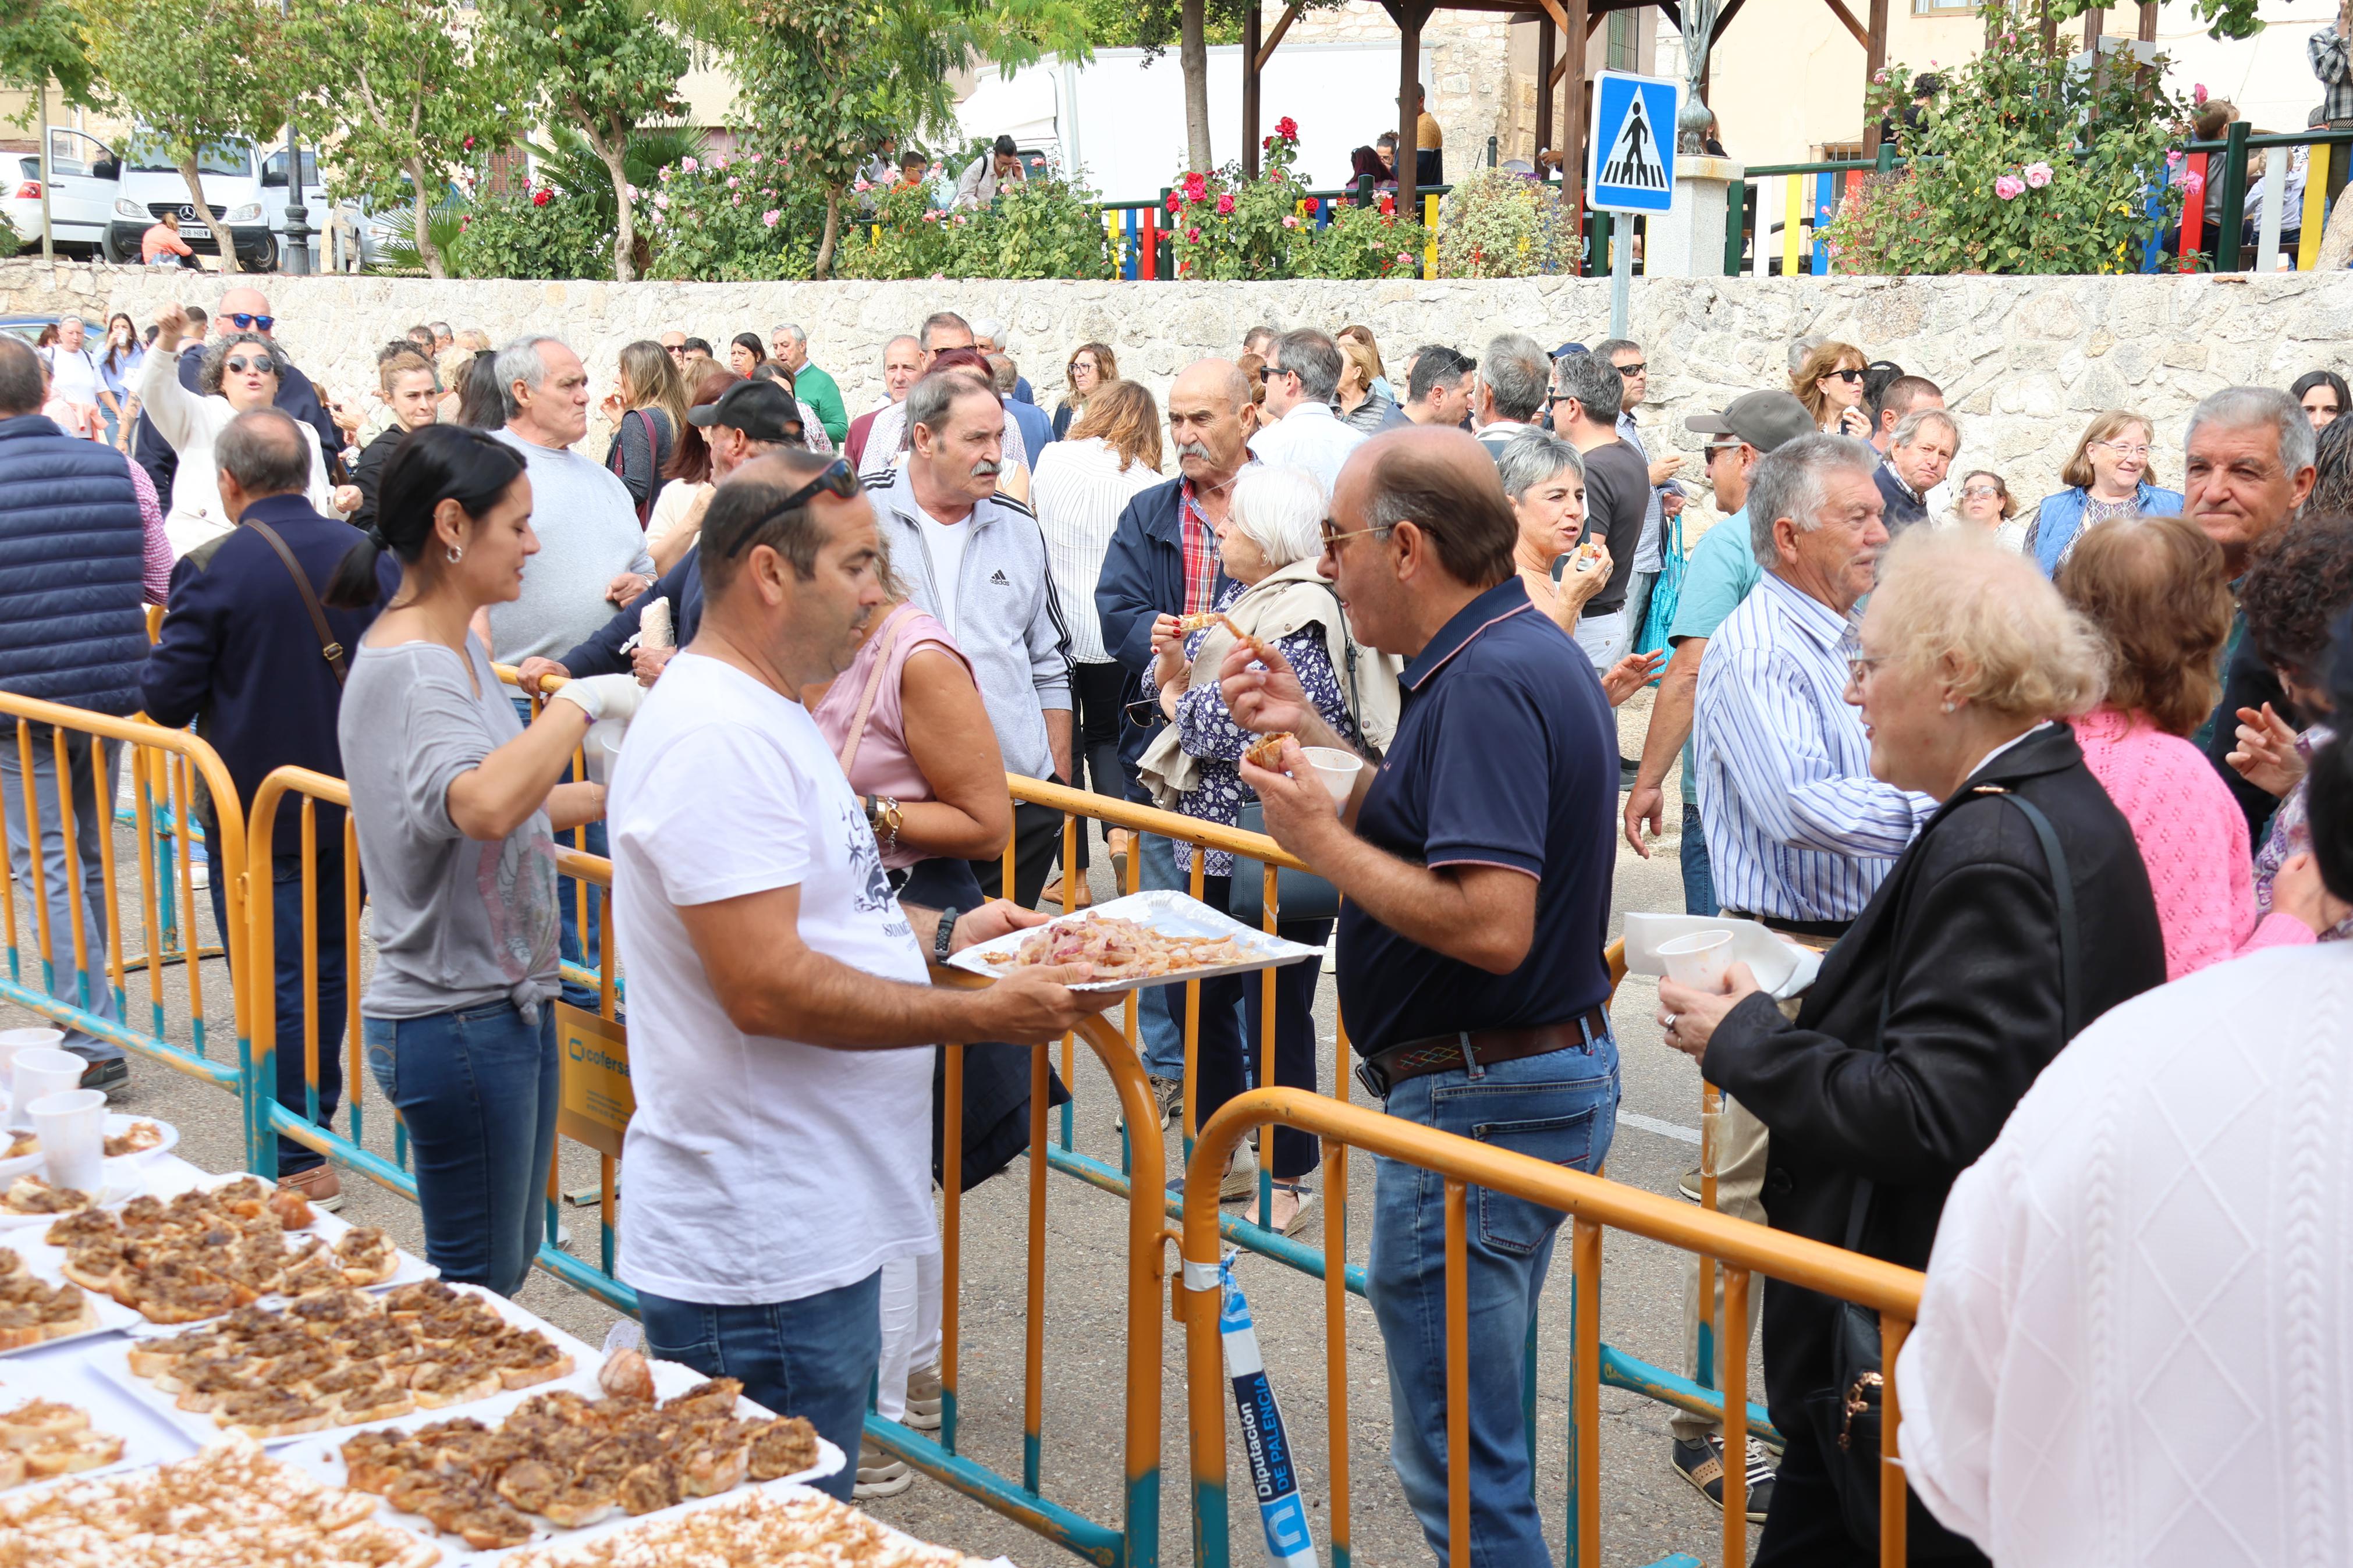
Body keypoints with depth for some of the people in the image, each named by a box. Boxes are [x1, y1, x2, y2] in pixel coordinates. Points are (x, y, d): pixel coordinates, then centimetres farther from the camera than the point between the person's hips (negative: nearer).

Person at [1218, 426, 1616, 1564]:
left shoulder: (1489, 683, -22)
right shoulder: (1529, 653, 11)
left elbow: (1489, 924, -30)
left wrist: (1323, 839, -18)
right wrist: (1312, 738, 10)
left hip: (1483, 1103, -11)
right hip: (1553, 1074, 11)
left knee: (1458, 1461, 0)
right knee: (1483, 1435, 23)